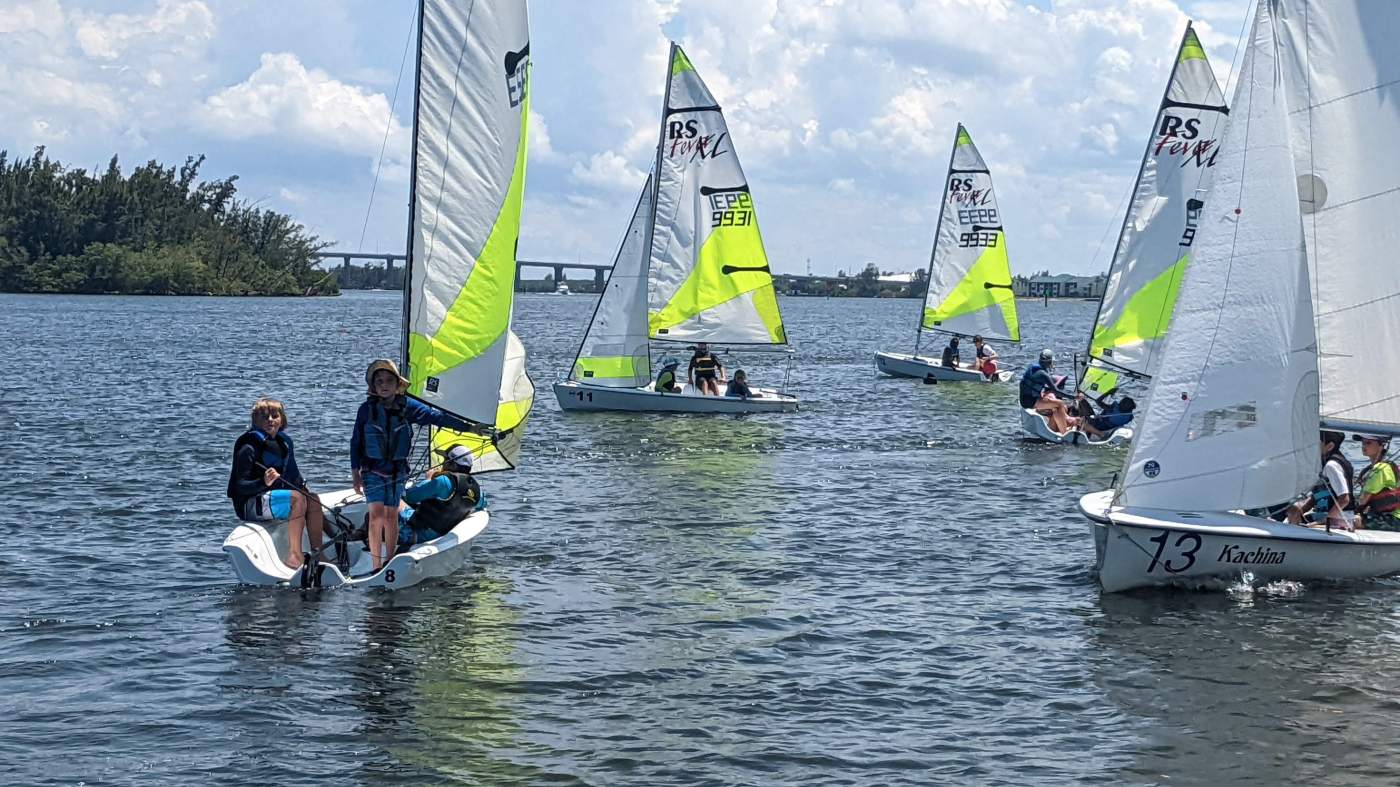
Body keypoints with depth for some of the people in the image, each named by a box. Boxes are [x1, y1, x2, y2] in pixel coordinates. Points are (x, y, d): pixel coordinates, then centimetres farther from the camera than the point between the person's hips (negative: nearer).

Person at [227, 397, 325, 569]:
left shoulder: (284, 442, 10)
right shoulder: (249, 447, -13)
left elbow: (293, 475, 22)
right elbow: (240, 486, -18)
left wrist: (302, 486, 2)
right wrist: (263, 482, -35)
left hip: (276, 497, 8)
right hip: (250, 505, -8)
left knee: (313, 499, -12)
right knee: (297, 498, -28)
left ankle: (317, 553, -13)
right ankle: (294, 554, -35)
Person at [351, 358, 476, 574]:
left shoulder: (407, 407, -2)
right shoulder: (366, 409, -5)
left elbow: (436, 416, 2)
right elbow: (356, 442, 2)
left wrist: (468, 427, 1)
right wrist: (356, 473, 0)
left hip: (398, 470, 2)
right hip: (373, 469, -2)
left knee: (391, 515, 6)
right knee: (376, 513, -13)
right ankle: (376, 564, -13)